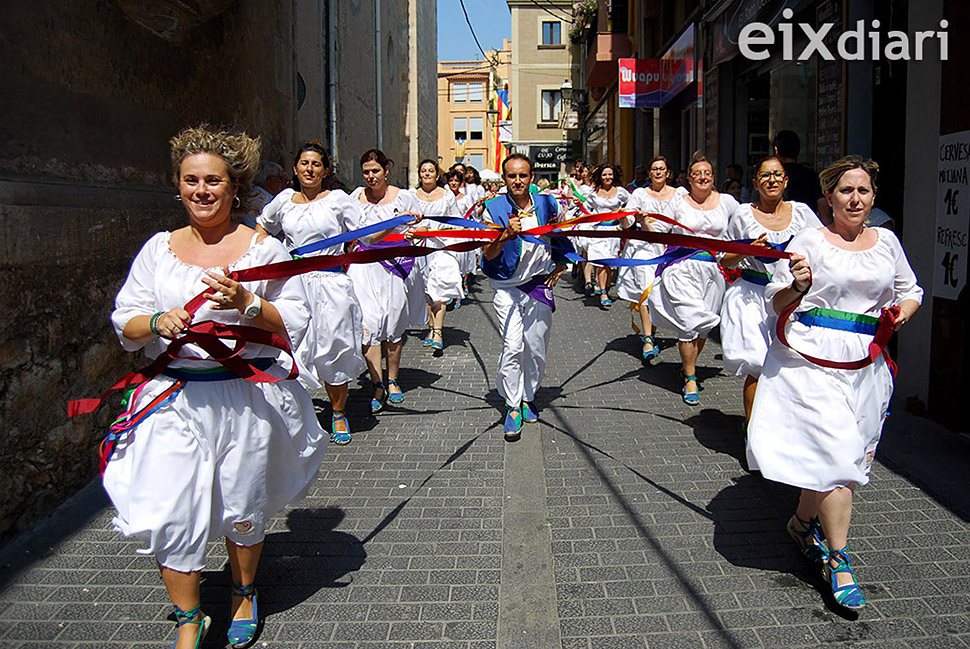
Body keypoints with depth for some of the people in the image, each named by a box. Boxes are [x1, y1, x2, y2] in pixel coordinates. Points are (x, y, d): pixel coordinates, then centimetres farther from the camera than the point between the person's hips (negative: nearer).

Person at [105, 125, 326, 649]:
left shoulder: (264, 248, -1)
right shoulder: (159, 249, 8)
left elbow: (294, 325, -4)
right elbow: (123, 322, 8)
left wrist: (247, 304, -20)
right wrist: (157, 323, -13)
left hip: (247, 398, -1)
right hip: (174, 398, 2)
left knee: (242, 509, 12)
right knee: (169, 513, -3)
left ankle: (243, 596, 40)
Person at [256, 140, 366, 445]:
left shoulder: (337, 199, 3)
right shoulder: (284, 200, 12)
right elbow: (262, 228, 28)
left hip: (330, 284, -2)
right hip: (293, 284, 2)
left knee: (334, 351, 3)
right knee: (294, 350, -2)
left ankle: (338, 414, 20)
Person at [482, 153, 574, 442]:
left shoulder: (546, 204, 1)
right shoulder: (495, 208, -6)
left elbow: (562, 239, 19)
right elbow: (487, 254, -11)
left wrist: (559, 267, 11)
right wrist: (506, 235, -28)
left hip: (540, 284, 2)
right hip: (507, 287, -2)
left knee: (536, 347, 6)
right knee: (512, 346, -11)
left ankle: (528, 397, 27)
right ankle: (512, 406, 1)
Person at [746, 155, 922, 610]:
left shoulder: (887, 241, 12)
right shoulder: (810, 240, -1)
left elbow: (911, 292, 24)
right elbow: (778, 303, -2)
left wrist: (903, 312, 2)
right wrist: (798, 286, -23)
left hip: (866, 360, 5)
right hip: (813, 356, -5)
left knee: (849, 452, 7)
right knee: (836, 451, -10)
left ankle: (803, 522, 32)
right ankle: (837, 561, 0)